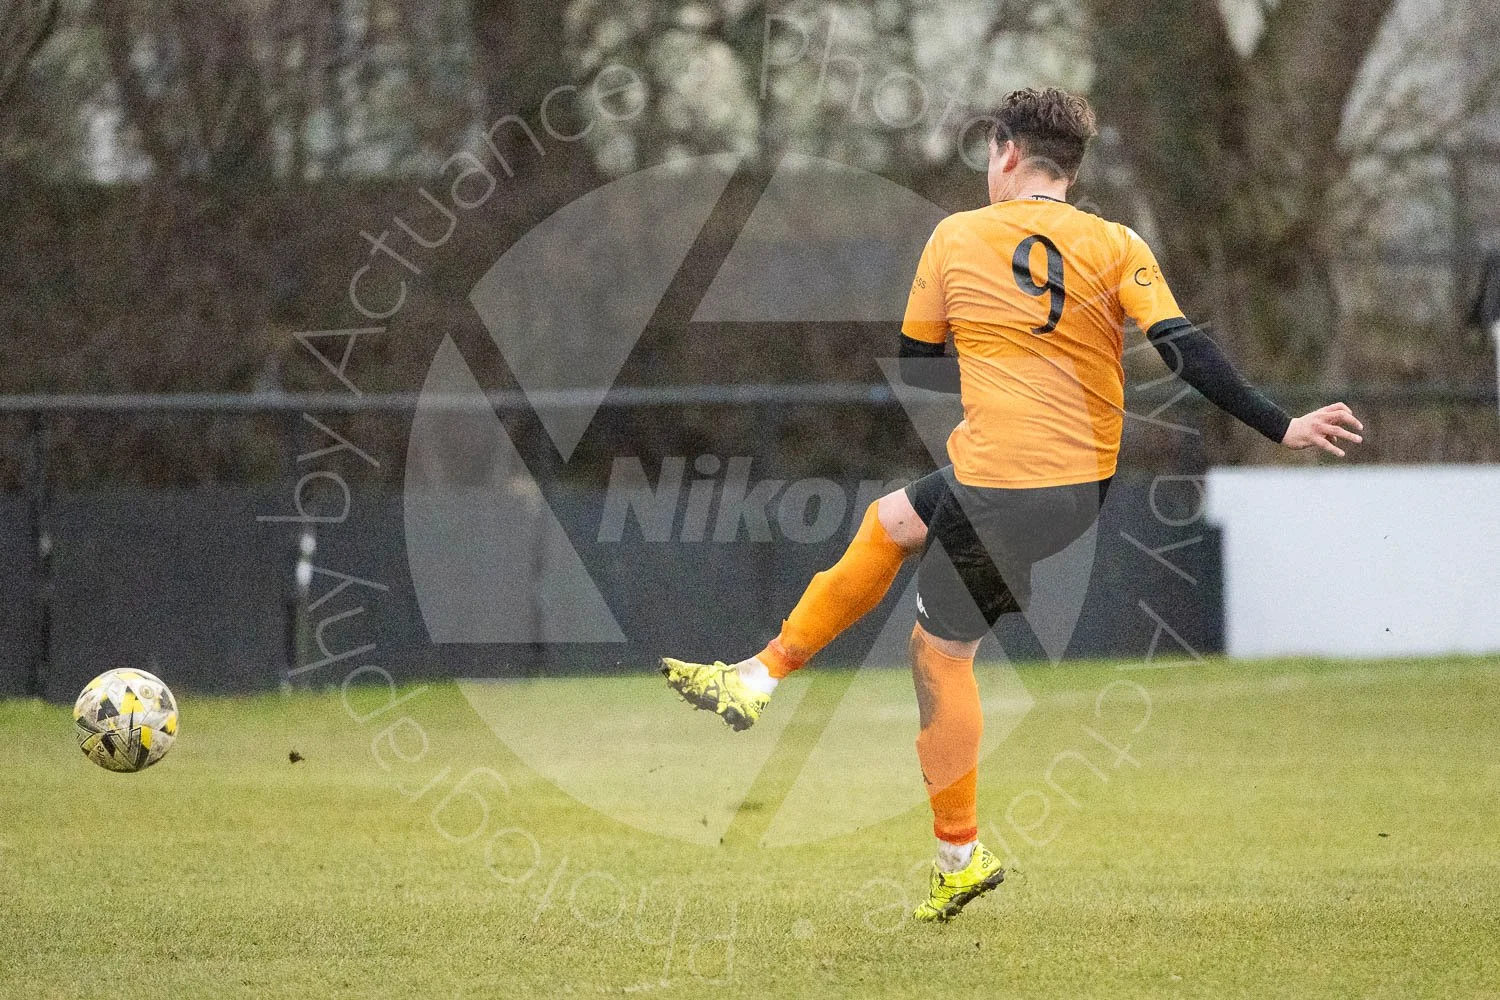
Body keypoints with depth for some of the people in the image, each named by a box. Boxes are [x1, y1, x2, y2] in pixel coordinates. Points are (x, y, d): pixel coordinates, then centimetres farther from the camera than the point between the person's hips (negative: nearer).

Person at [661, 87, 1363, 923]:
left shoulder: (957, 237, -1)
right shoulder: (1117, 247, -1)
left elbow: (918, 365, 9)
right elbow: (1186, 352, -11)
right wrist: (1281, 427, -9)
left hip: (1000, 488, -5)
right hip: (1085, 481, 5)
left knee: (940, 651, 10)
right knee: (889, 523, 24)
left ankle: (960, 856, 13)